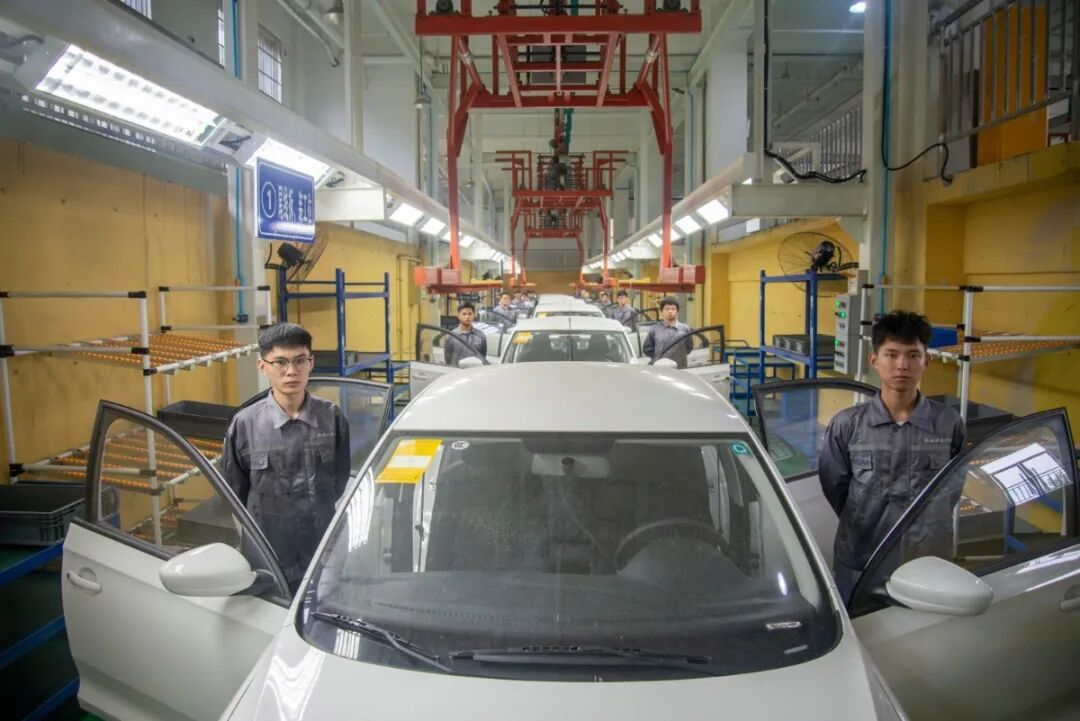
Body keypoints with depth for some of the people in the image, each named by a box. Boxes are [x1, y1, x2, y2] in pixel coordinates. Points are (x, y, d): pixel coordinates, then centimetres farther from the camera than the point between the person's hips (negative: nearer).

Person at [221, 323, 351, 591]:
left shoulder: (331, 418, -5)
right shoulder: (245, 424, -9)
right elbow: (233, 493, 1)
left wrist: (321, 518, 9)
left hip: (324, 554, 1)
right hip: (268, 559, -1)